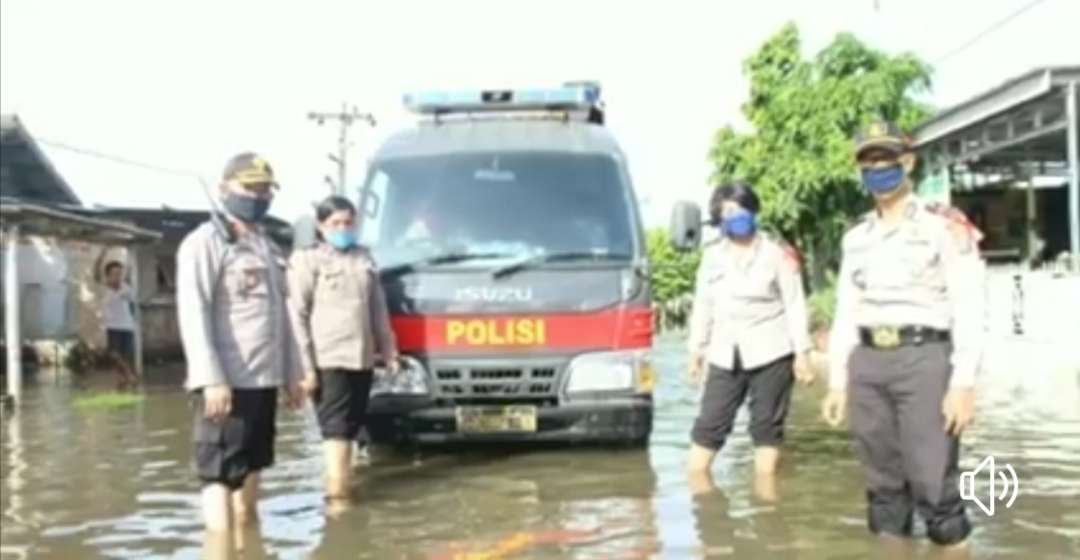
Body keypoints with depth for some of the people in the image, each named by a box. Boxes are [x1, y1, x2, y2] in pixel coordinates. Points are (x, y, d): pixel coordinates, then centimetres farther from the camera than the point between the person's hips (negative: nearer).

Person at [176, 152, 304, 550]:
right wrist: (212, 380, -23)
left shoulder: (267, 247, 19)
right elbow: (193, 313, -16)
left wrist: (291, 374, 18)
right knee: (221, 476, -7)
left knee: (250, 472, 16)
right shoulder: (206, 242, -7)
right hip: (227, 382, -9)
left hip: (264, 380, 9)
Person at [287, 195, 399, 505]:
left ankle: (339, 490, 20)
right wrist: (305, 366, -15)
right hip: (327, 360, -6)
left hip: (362, 358, 6)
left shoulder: (365, 258, 17)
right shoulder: (307, 260, -3)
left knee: (350, 428, 10)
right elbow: (297, 316, -8)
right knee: (337, 428, -10)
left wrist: (388, 351, 16)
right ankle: (338, 496, -10)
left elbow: (378, 310, 21)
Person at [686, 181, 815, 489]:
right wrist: (696, 349, 13)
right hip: (726, 355, 4)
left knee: (767, 424, 2)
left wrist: (802, 352, -8)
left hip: (770, 351, -3)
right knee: (710, 423, 1)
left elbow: (795, 304, -3)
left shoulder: (777, 252, -2)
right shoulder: (712, 254, 10)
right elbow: (703, 305, 15)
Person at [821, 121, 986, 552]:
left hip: (924, 358, -5)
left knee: (932, 478, -9)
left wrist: (963, 382, -15)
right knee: (883, 479, 8)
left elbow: (969, 309, -7)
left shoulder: (945, 227, -1)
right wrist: (837, 381, 13)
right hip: (868, 363, 5)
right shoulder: (856, 238, 15)